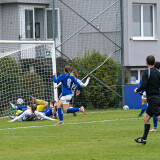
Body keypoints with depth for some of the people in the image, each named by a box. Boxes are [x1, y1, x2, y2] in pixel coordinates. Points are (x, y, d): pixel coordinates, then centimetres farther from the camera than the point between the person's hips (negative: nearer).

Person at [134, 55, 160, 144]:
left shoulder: (147, 73, -10)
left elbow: (143, 86, -18)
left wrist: (137, 90, 0)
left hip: (152, 99, -8)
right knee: (146, 117, 15)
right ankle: (144, 139, 17)